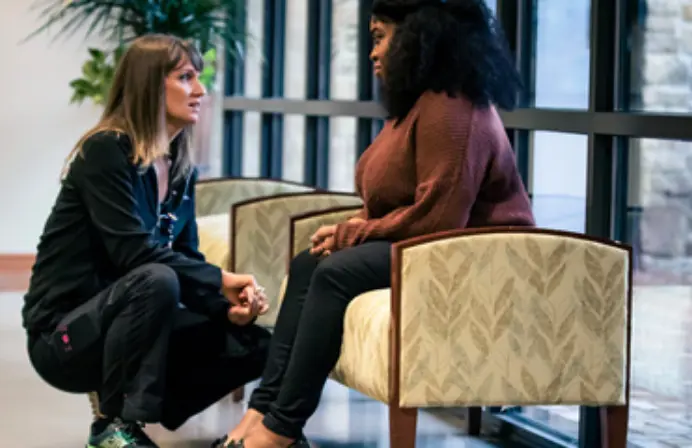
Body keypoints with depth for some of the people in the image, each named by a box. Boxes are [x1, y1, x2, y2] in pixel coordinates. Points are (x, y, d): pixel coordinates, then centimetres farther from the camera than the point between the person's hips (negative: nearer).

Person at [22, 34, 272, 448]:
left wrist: (231, 304, -14)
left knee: (256, 344, -5)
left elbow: (187, 258, 5)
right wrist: (222, 282, -25)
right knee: (156, 281, -36)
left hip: (125, 325, 8)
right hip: (65, 335, -8)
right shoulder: (105, 151, -16)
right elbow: (134, 252, -26)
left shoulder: (181, 170, 8)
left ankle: (125, 398, 8)